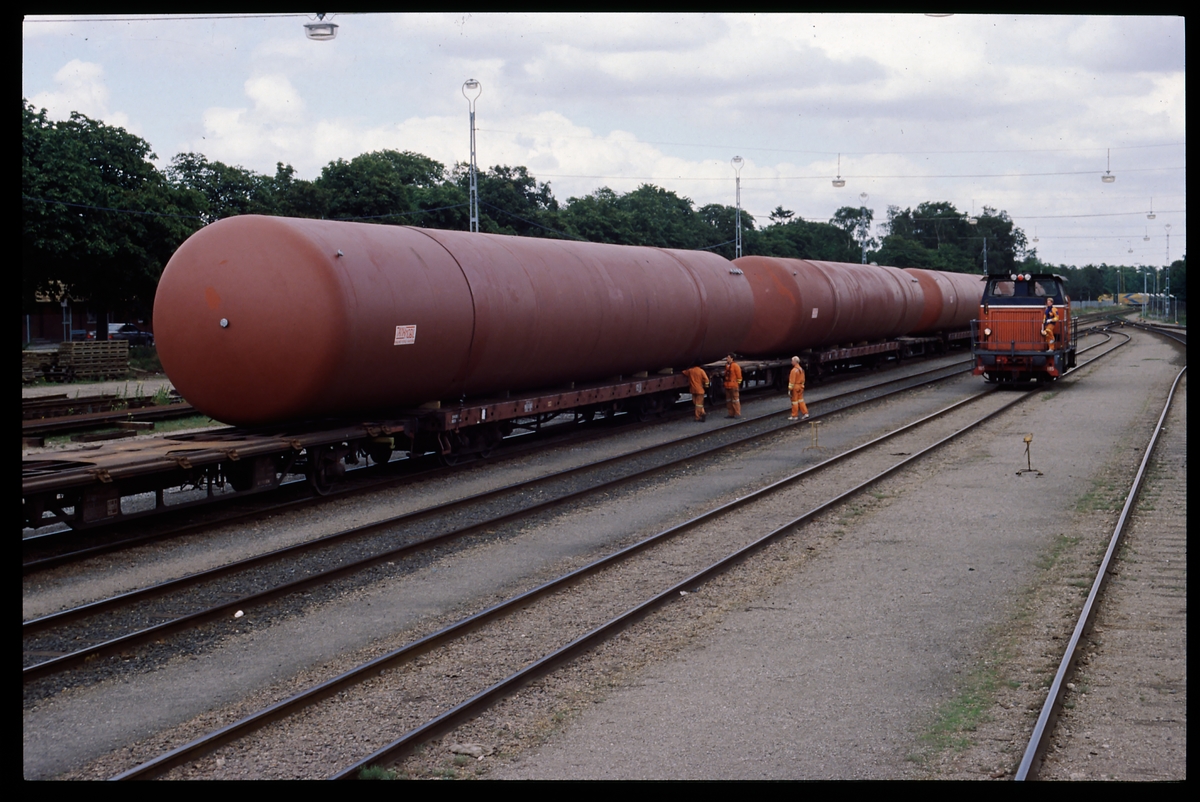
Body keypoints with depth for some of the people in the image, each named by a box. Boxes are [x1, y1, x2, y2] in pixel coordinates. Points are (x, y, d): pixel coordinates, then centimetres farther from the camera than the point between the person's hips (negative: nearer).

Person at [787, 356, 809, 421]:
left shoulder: (794, 370, -19)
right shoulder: (801, 369, 9)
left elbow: (792, 381, -20)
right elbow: (803, 379, 15)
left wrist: (790, 389, -16)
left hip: (795, 387, -8)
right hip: (800, 388, 8)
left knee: (794, 402, 0)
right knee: (801, 401, 13)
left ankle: (794, 416, 6)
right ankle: (806, 414, 11)